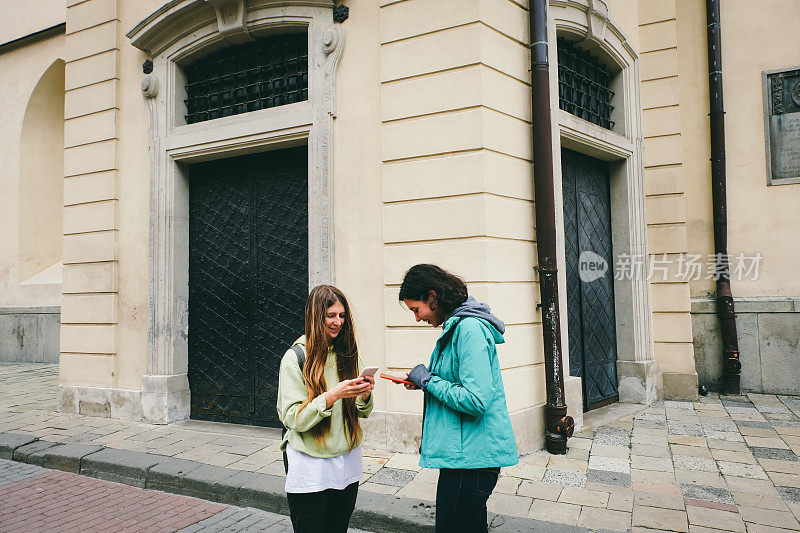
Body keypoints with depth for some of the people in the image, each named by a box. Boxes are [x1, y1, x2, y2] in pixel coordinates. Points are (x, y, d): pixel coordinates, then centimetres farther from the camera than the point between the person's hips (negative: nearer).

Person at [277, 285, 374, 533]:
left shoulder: (347, 353, 5)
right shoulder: (295, 357, -10)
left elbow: (361, 413, 10)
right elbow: (293, 418, -15)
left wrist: (364, 395, -12)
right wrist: (332, 396, -27)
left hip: (347, 461, 5)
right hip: (310, 466, -5)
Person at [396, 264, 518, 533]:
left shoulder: (470, 328, -18)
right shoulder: (455, 326, 14)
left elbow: (475, 401, -24)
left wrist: (427, 379, -13)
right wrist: (422, 381, 10)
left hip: (472, 456, -10)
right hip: (464, 451, 10)